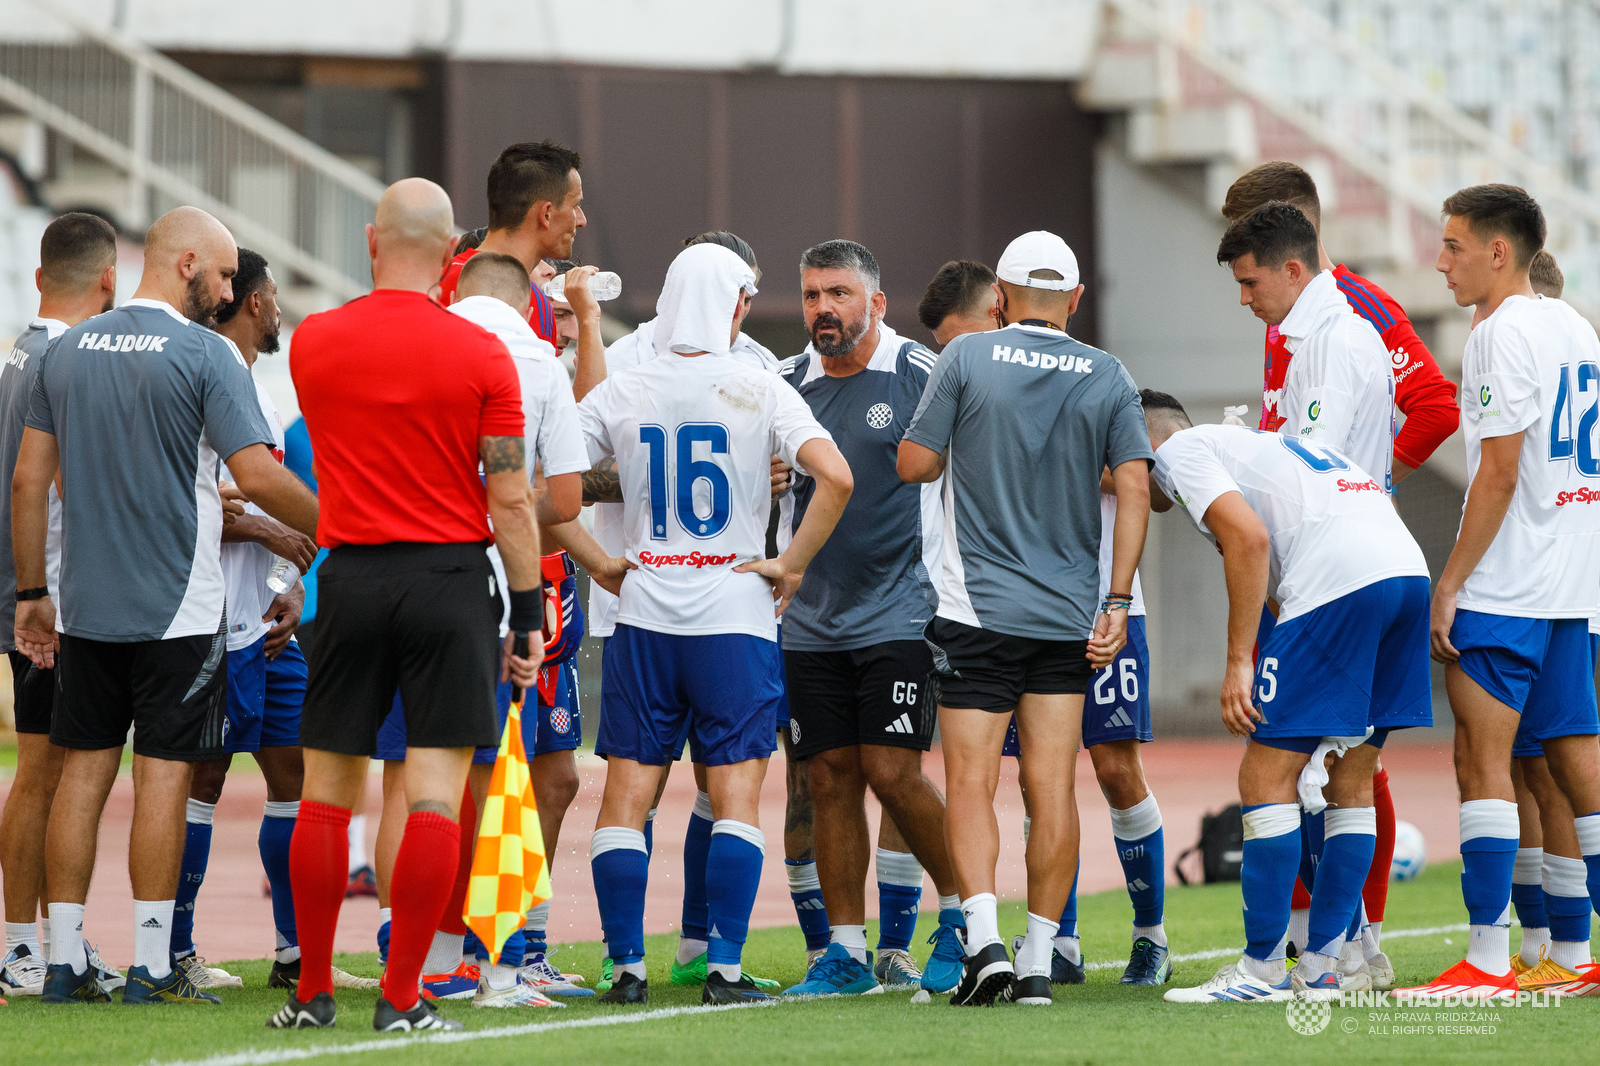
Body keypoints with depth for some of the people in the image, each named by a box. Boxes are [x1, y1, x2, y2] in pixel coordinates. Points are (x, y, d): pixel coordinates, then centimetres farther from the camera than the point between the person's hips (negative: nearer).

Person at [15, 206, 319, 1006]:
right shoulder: (206, 354, -9)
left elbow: (29, 479, 9)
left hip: (87, 606, 5)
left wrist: (30, 592, 15)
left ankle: (65, 962, 8)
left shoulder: (68, 350, 8)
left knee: (83, 770, 8)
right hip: (178, 606, -5)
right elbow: (259, 478, -15)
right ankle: (151, 967, -3)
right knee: (163, 772, -2)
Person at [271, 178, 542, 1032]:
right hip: (450, 577, -2)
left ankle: (313, 991, 11)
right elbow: (509, 497, -6)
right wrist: (528, 616, 0)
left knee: (328, 791, 9)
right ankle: (401, 996, -5)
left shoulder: (314, 343, 0)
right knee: (435, 793, -2)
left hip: (350, 576, 2)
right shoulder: (480, 354, -7)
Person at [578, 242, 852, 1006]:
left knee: (626, 795, 7)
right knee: (736, 795, 2)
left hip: (642, 619, 2)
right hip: (735, 617, -2)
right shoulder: (759, 393, -4)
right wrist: (792, 564, -5)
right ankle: (724, 969, -3)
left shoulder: (619, 394, 3)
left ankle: (627, 966, 4)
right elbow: (835, 477, -16)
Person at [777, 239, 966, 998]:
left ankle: (963, 914, 8)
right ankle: (846, 952, 9)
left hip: (899, 614, -5)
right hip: (811, 620, 5)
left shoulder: (923, 377, -5)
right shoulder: (787, 385, 9)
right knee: (831, 779, 3)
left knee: (893, 773, -11)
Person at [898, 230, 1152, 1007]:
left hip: (978, 611, -2)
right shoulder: (1108, 379, 3)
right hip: (1068, 614, 2)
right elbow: (1133, 489, -2)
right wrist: (1116, 603, 0)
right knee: (1052, 784, 4)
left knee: (970, 781, 0)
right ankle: (1038, 963, 3)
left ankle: (984, 941, -17)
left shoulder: (966, 358, -3)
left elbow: (914, 463, -2)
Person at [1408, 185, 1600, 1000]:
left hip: (1506, 591, -9)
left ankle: (1488, 959, -11)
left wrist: (1450, 583, -14)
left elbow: (1499, 474, -17)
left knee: (1483, 761, -8)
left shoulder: (1502, 333, -12)